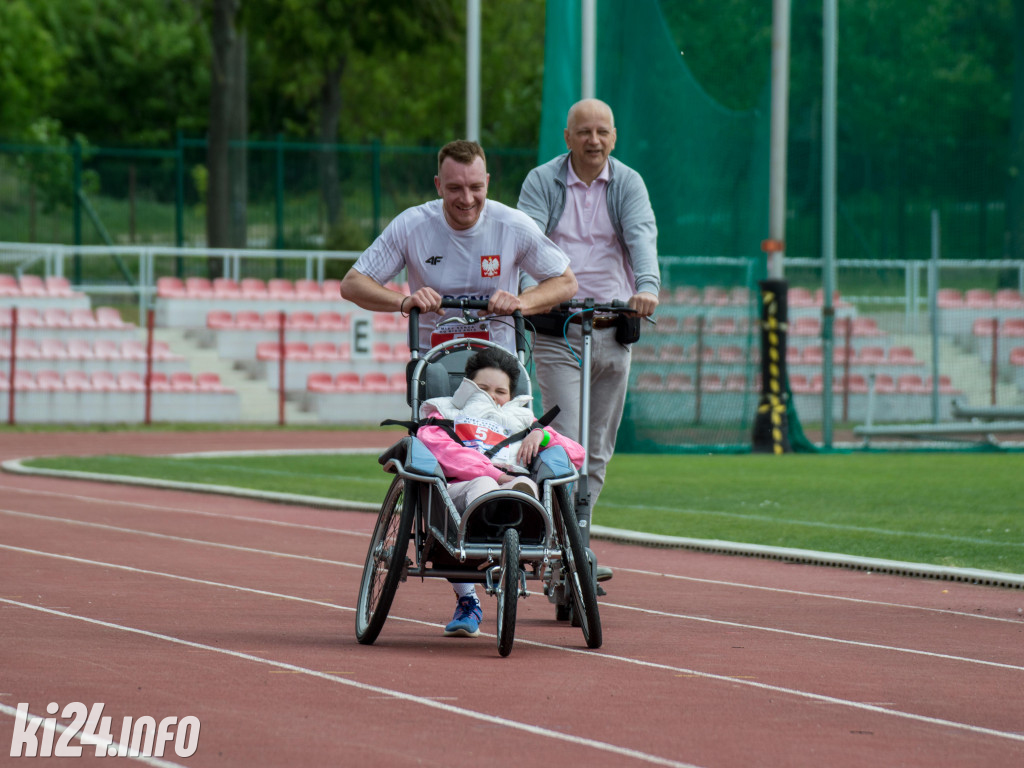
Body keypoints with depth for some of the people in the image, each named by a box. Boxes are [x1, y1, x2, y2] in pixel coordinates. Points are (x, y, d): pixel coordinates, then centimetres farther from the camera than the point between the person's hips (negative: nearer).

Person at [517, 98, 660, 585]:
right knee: (566, 440, -13)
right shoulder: (542, 182, 2)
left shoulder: (627, 184, 5)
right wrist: (528, 286, -31)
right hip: (556, 326, -3)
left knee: (599, 447, 6)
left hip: (613, 326, 3)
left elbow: (642, 235, -10)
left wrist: (647, 286, -30)